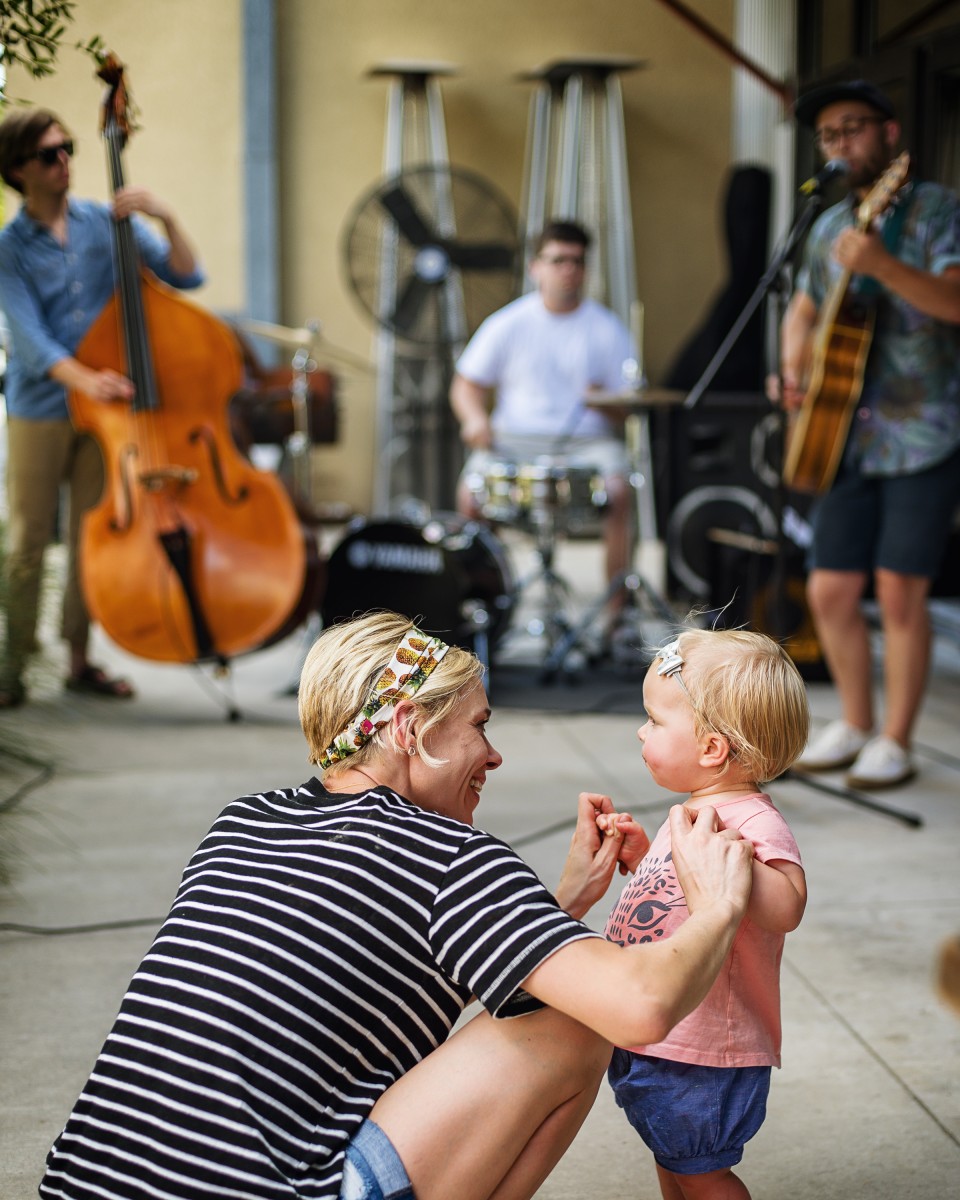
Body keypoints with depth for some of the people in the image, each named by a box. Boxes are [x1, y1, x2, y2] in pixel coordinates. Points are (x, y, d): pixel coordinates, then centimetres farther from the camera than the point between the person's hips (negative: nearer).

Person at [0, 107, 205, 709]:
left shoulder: (107, 223, 3)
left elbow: (187, 276, 0)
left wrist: (166, 217, -16)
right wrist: (82, 377, -33)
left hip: (104, 408, 3)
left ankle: (81, 659, 20)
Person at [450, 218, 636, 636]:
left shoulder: (607, 329, 6)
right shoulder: (507, 325, 6)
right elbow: (466, 384, 10)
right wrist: (475, 417, -11)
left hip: (587, 441, 0)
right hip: (515, 439, 0)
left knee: (618, 488, -31)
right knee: (471, 490, -28)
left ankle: (619, 610, -24)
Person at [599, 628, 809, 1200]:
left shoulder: (754, 823, -24)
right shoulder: (699, 812, 9)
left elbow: (785, 909, -41)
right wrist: (638, 854, 14)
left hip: (704, 1058, -10)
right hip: (653, 1041, 10)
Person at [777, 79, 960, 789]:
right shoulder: (829, 228, 13)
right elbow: (804, 312, 26)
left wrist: (881, 265, -38)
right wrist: (795, 371, 6)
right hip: (853, 439, 6)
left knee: (899, 592, -7)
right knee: (831, 592, 5)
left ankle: (896, 744, 5)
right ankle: (855, 726, 23)